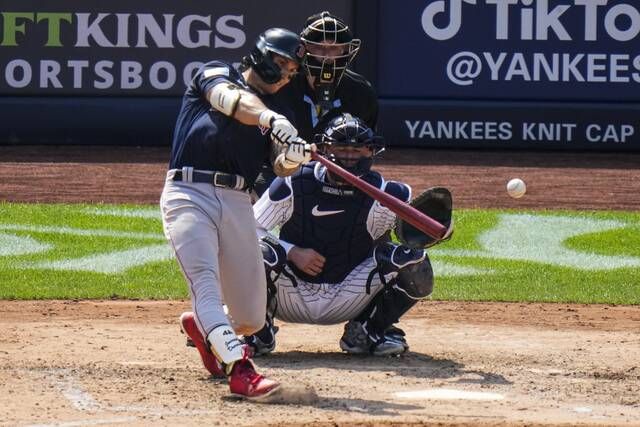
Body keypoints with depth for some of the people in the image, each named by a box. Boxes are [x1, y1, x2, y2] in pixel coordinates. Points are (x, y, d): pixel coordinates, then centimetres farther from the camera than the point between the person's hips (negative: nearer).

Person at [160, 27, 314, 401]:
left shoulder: (276, 113, 22)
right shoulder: (217, 75, 9)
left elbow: (282, 167, 4)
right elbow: (234, 101, -16)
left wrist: (294, 156, -20)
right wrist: (270, 119, -36)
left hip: (238, 204, 5)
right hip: (189, 195, -5)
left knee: (251, 319, 5)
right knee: (206, 282, -27)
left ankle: (201, 327, 38)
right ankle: (239, 369, -39)